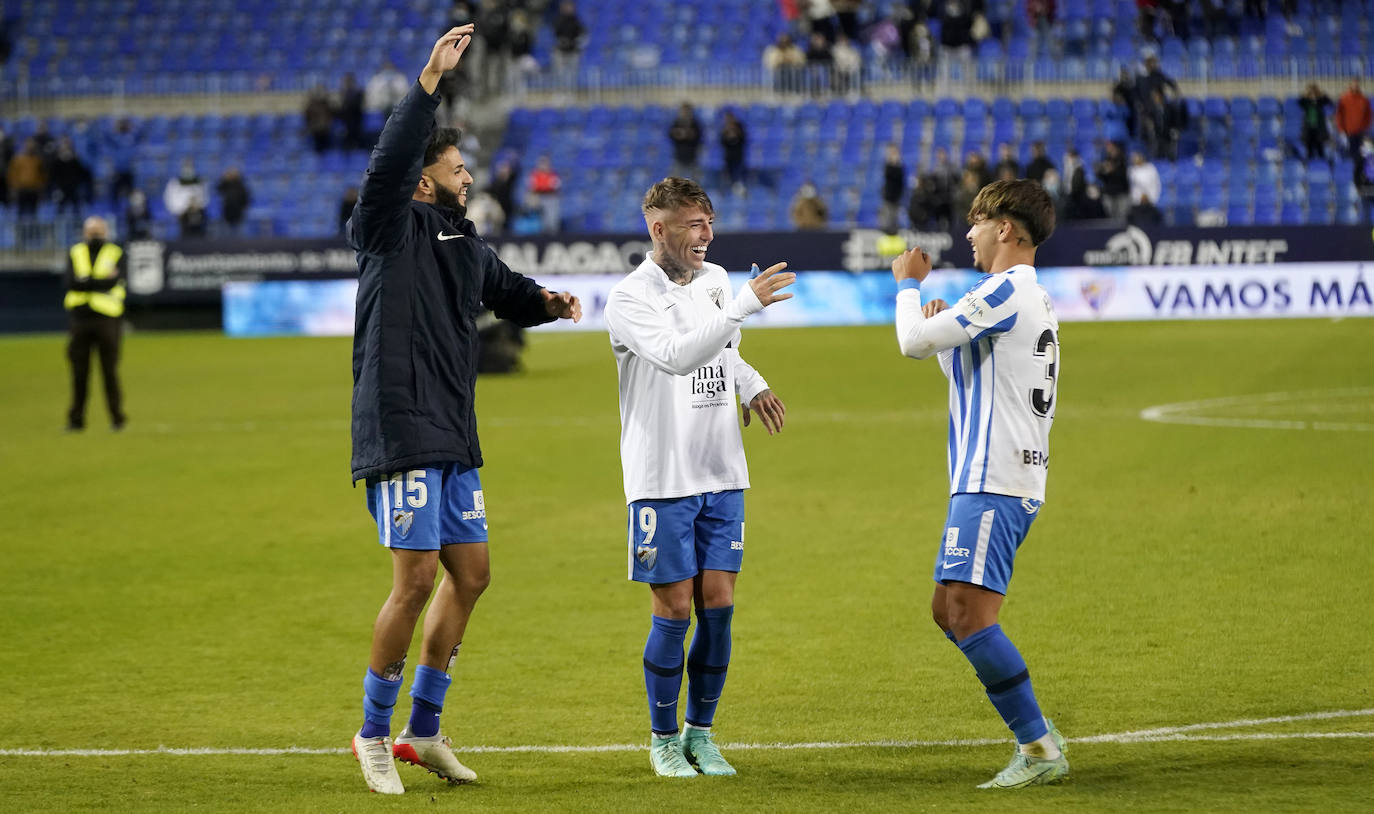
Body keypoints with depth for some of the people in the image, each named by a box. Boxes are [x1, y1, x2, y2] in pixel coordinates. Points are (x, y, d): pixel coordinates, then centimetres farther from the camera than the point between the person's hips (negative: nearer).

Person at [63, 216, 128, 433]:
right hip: (79, 318, 2)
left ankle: (117, 417, 7)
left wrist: (86, 281, -11)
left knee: (110, 371, -2)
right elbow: (71, 282, -5)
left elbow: (118, 279, -11)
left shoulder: (116, 254, 6)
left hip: (106, 317, -2)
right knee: (79, 372, 3)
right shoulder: (75, 254, 11)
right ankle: (76, 420, 8)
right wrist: (102, 280, -12)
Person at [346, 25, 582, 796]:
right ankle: (374, 733, 3)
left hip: (454, 440, 9)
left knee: (470, 574, 10)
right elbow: (389, 160, -24)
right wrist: (431, 80, -32)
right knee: (417, 578, -11)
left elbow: (510, 291, 32)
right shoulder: (392, 228, -6)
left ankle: (425, 730, 21)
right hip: (401, 430, -9)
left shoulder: (466, 245, 17)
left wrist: (548, 301, 9)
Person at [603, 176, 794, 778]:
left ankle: (701, 734, 16)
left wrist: (753, 385, 6)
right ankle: (664, 740, 14)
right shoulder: (629, 299, -13)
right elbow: (677, 355, -29)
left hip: (722, 476, 5)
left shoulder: (715, 279, 8)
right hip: (662, 480, -5)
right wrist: (745, 304, -33)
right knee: (673, 613, -2)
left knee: (717, 606, 4)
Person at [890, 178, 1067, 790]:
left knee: (970, 615, -15)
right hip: (1010, 481, 11)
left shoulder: (1007, 291, -12)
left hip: (993, 483, -11)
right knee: (947, 609, 13)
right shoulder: (1034, 300, 22)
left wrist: (908, 284, 5)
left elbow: (913, 341, -12)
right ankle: (1036, 732, 12)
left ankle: (1039, 750, -14)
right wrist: (946, 337, 20)